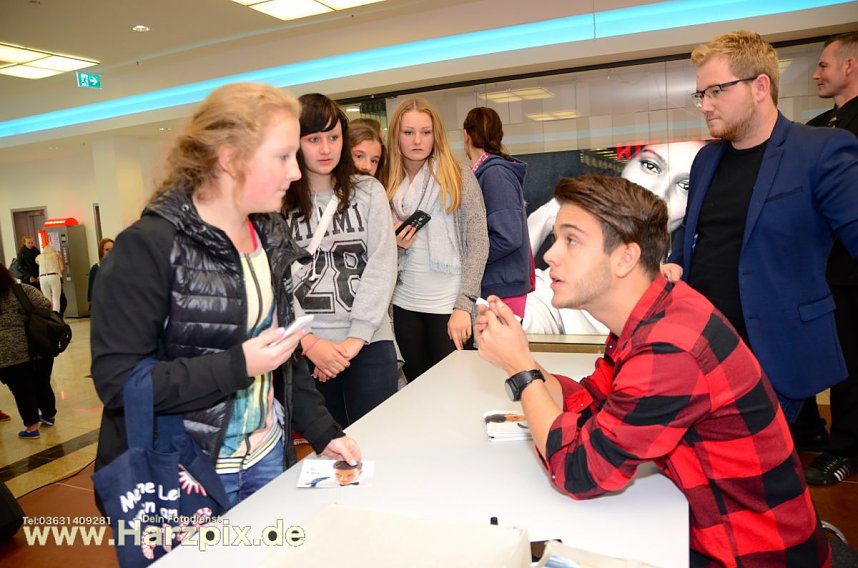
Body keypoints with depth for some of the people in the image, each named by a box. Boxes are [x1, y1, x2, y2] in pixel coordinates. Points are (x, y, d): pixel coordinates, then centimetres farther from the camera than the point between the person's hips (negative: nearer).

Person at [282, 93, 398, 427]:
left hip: (368, 342, 0)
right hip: (305, 349, 0)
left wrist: (355, 337, -9)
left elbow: (381, 266, -2)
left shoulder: (368, 192, 5)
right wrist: (309, 343, -10)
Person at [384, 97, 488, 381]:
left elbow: (478, 243, -8)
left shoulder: (459, 177, -5)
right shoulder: (390, 183, 7)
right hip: (404, 304, 4)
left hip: (448, 304, -4)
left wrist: (464, 305, -15)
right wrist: (395, 244, -7)